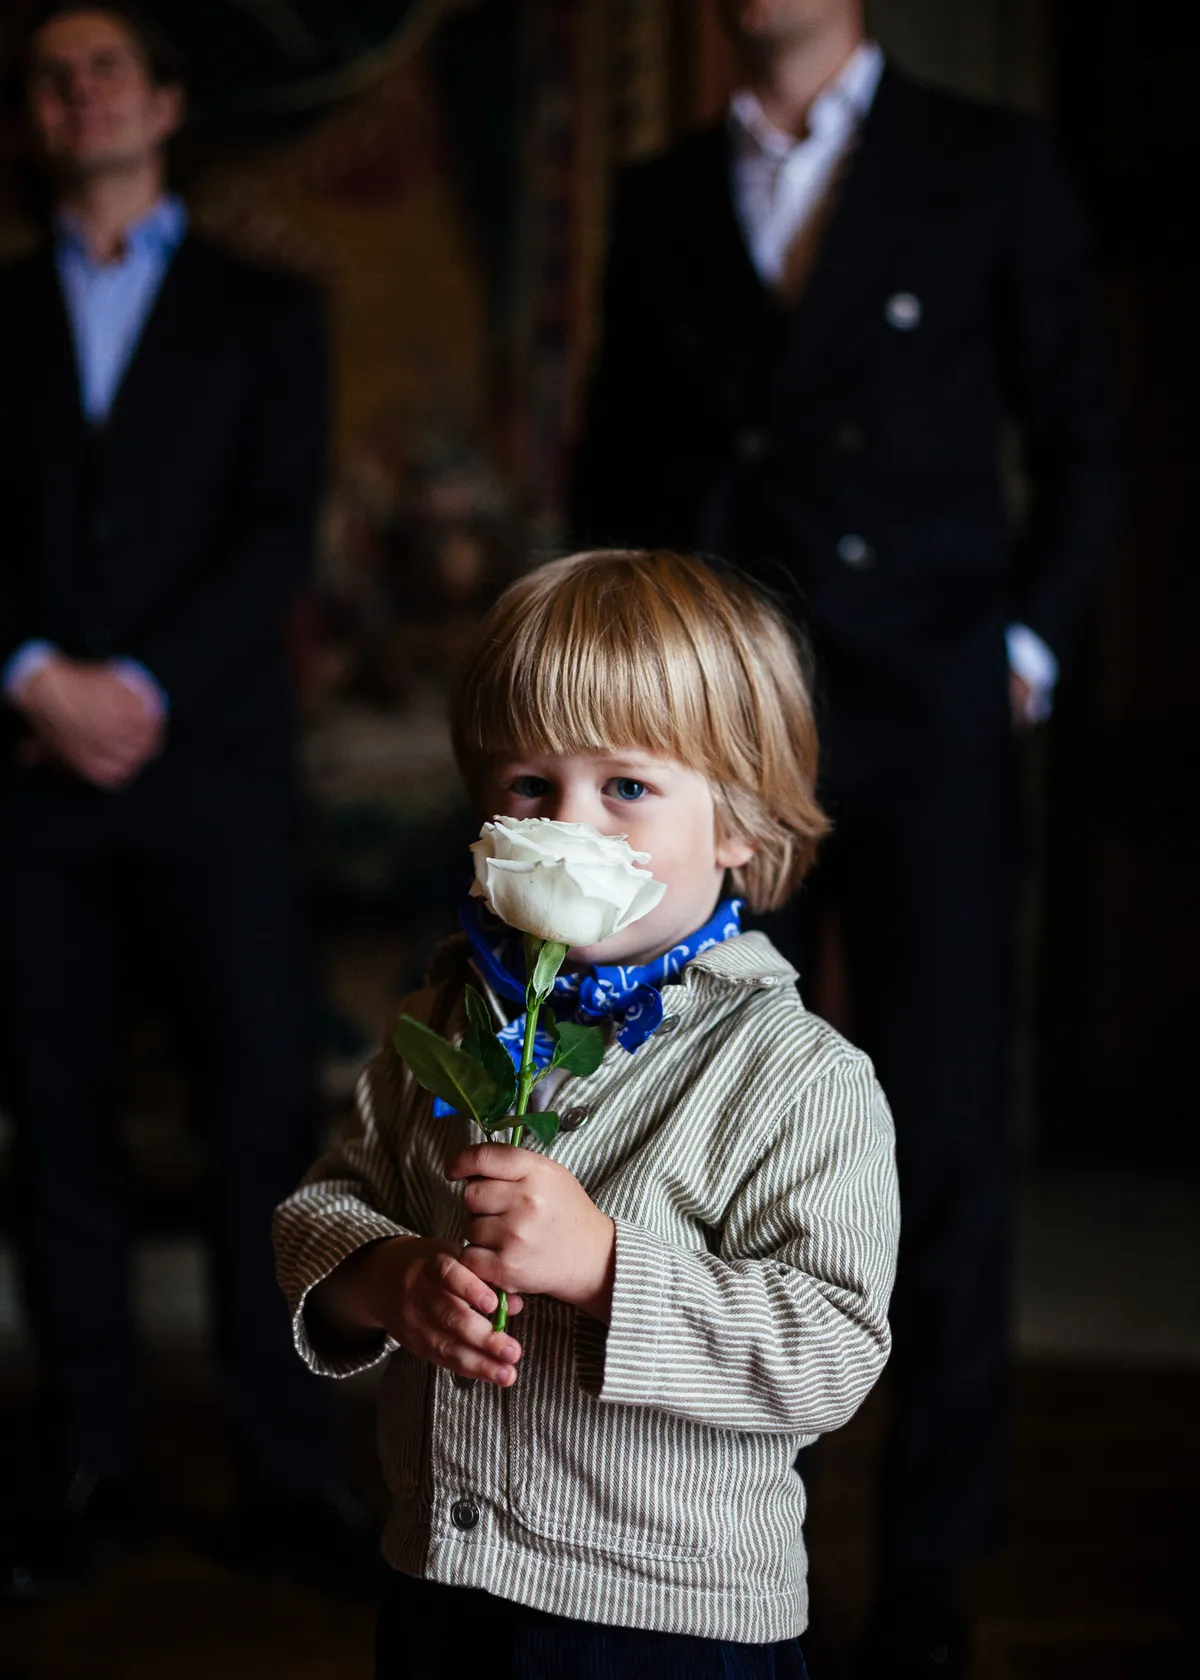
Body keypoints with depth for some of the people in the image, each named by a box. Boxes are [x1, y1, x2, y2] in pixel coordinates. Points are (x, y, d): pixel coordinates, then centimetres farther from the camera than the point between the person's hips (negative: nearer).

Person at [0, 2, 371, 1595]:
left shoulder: (264, 309, 12)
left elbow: (279, 528, 0)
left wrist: (144, 686, -11)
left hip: (208, 764, -1)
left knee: (266, 1109, -7)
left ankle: (288, 1478, -2)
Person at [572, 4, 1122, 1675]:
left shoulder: (991, 166, 4)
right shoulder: (665, 199, 13)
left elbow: (1078, 446, 6)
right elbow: (613, 462, 20)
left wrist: (1022, 653, -3)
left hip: (924, 736, -2)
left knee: (943, 1146, -3)